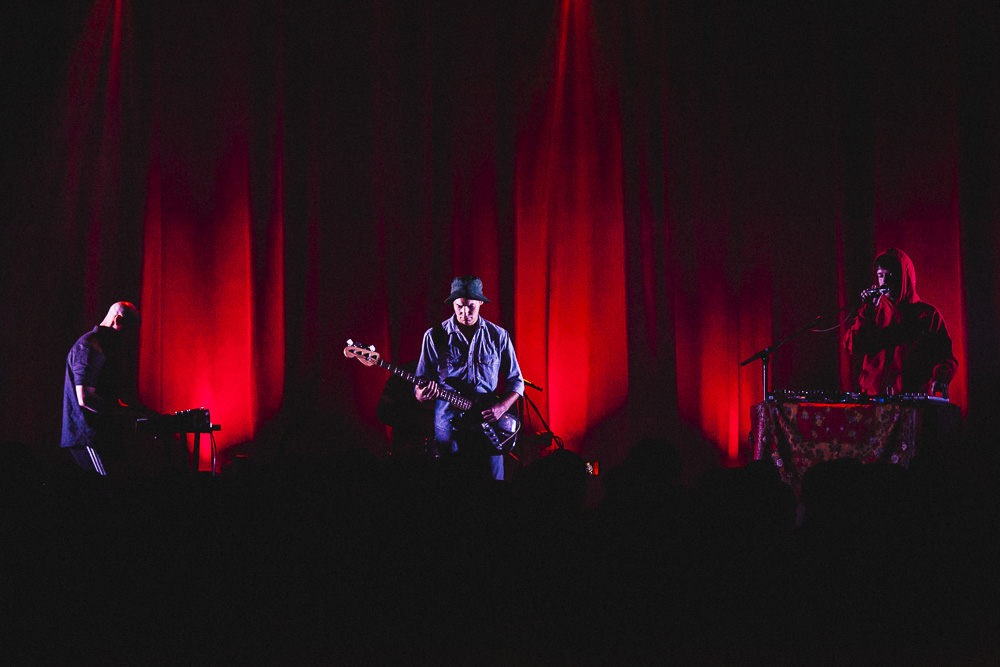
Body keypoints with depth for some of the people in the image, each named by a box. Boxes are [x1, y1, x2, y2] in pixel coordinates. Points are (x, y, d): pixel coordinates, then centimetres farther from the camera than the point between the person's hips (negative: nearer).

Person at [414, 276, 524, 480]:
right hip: (448, 421, -1)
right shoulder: (434, 336, 0)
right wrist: (422, 393, -22)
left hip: (488, 419, 1)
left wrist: (501, 407, -10)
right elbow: (420, 383, 3)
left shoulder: (498, 336, 3)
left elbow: (516, 380, 9)